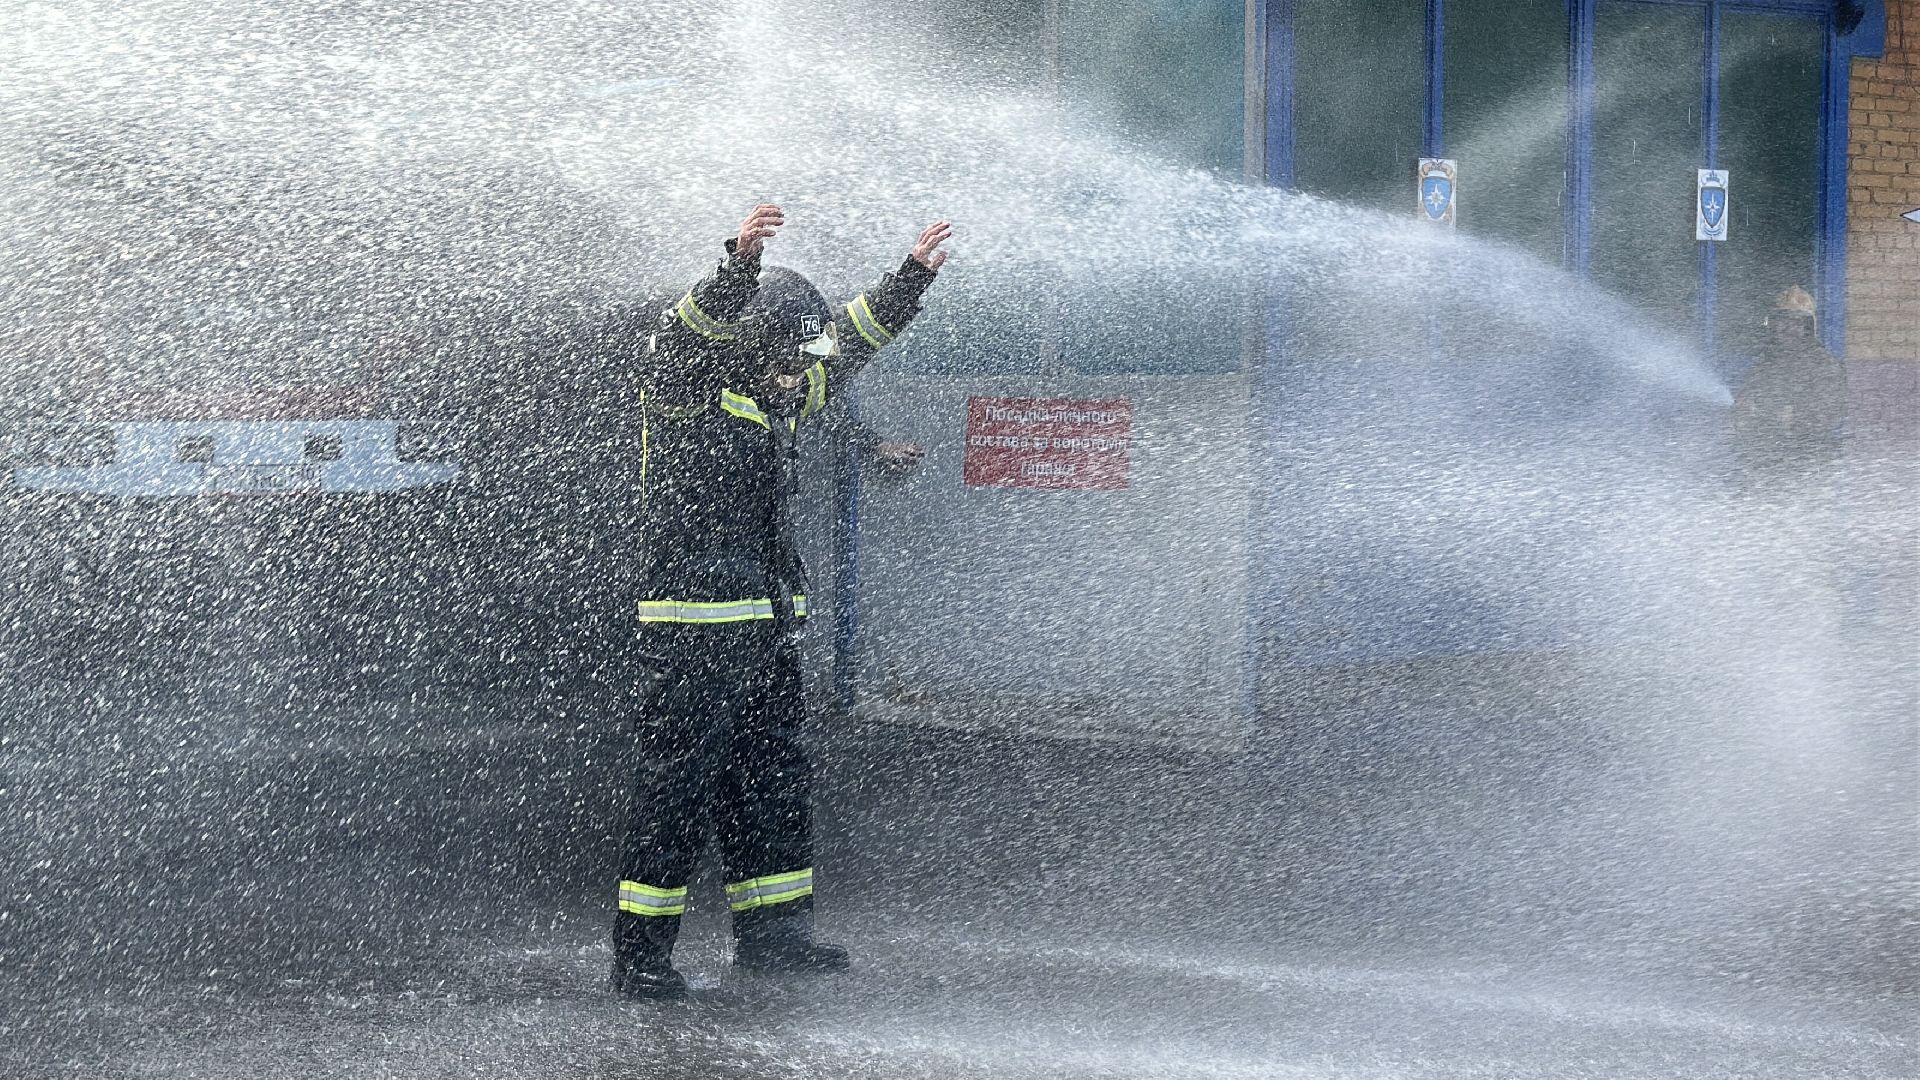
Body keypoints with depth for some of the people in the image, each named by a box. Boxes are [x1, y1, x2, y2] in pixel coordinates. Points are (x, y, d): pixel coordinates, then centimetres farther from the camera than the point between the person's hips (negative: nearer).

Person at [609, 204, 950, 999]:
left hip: (768, 623, 9)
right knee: (680, 786, -7)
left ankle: (772, 930, 24)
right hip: (694, 626, -8)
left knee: (775, 778, 13)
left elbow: (854, 340, 26)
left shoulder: (781, 393, 14)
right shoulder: (681, 386, -9)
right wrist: (742, 262, -46)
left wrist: (915, 274, 21)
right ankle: (639, 953, -2)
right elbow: (694, 329, -30)